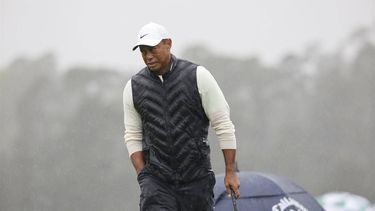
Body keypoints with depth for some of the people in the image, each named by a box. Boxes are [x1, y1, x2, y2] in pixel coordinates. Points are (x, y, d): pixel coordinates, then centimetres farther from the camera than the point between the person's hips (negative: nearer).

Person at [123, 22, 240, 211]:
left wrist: (230, 172, -4)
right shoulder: (134, 87, 4)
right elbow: (133, 136, 12)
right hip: (156, 181, 1)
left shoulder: (197, 76, -4)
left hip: (197, 179, -1)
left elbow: (223, 124, -2)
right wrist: (142, 177, 1)